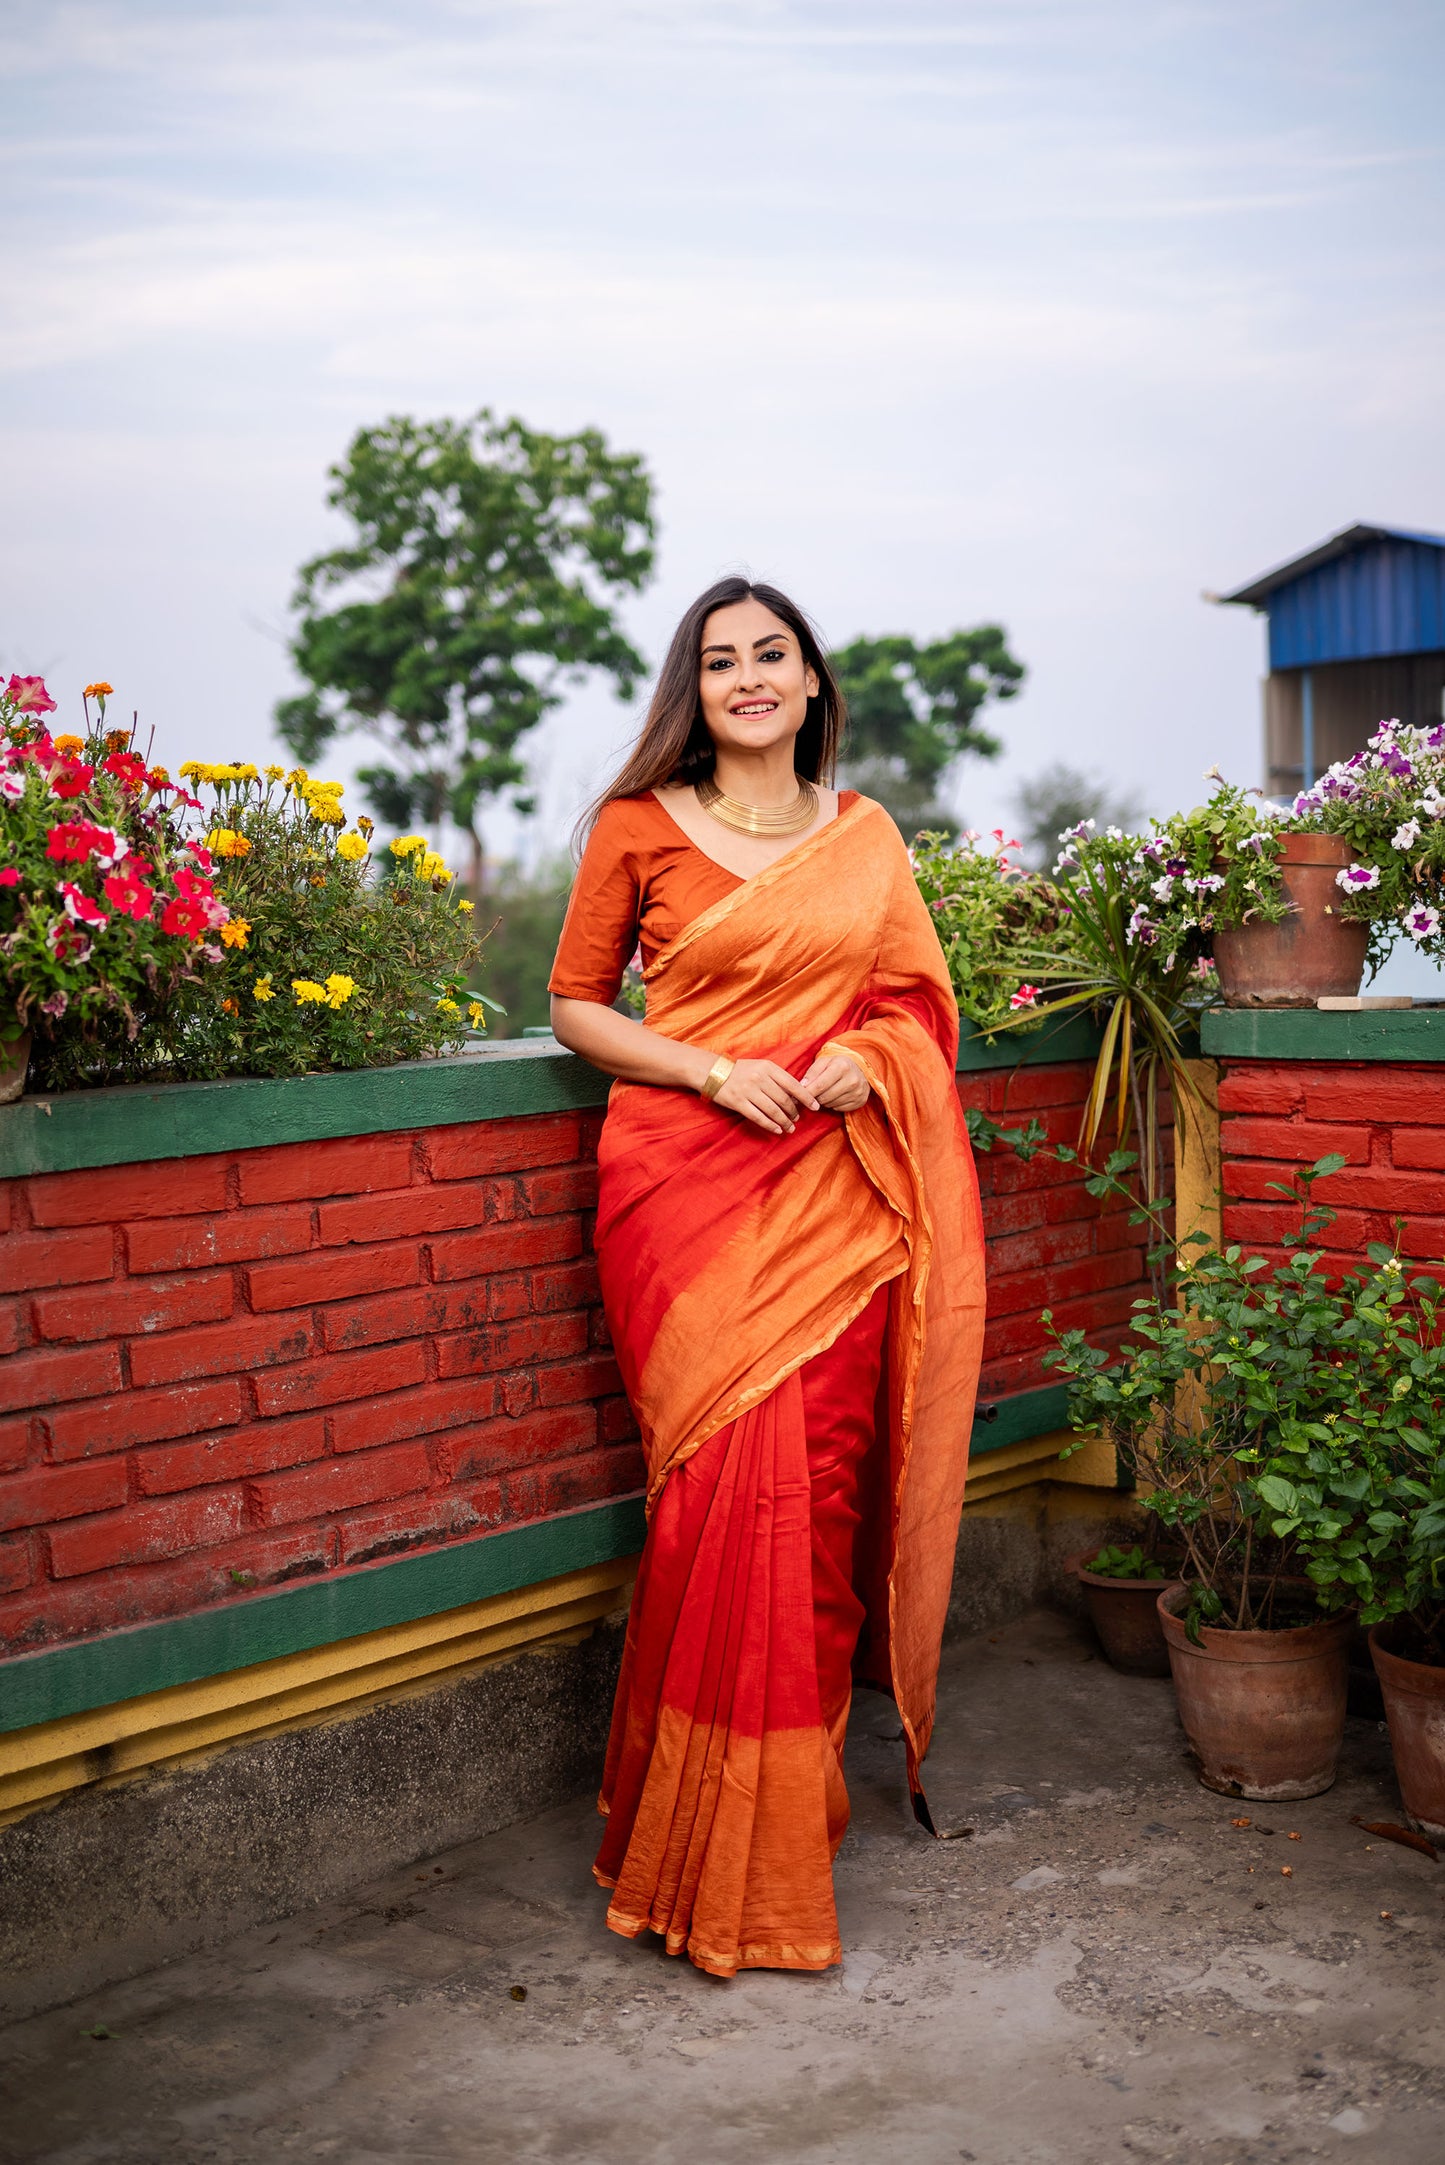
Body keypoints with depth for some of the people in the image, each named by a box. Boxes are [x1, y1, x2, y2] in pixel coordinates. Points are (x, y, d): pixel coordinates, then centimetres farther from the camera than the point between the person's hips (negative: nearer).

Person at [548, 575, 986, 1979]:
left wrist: (866, 1059, -5)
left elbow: (915, 998, 18)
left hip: (831, 1191, 3)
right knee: (730, 1480, -10)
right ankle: (718, 1862, 5)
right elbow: (575, 1004, 6)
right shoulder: (638, 826, 3)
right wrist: (713, 1071, -8)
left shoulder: (865, 836, 13)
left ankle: (799, 1795, 18)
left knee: (823, 1482, 0)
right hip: (686, 1180, -3)